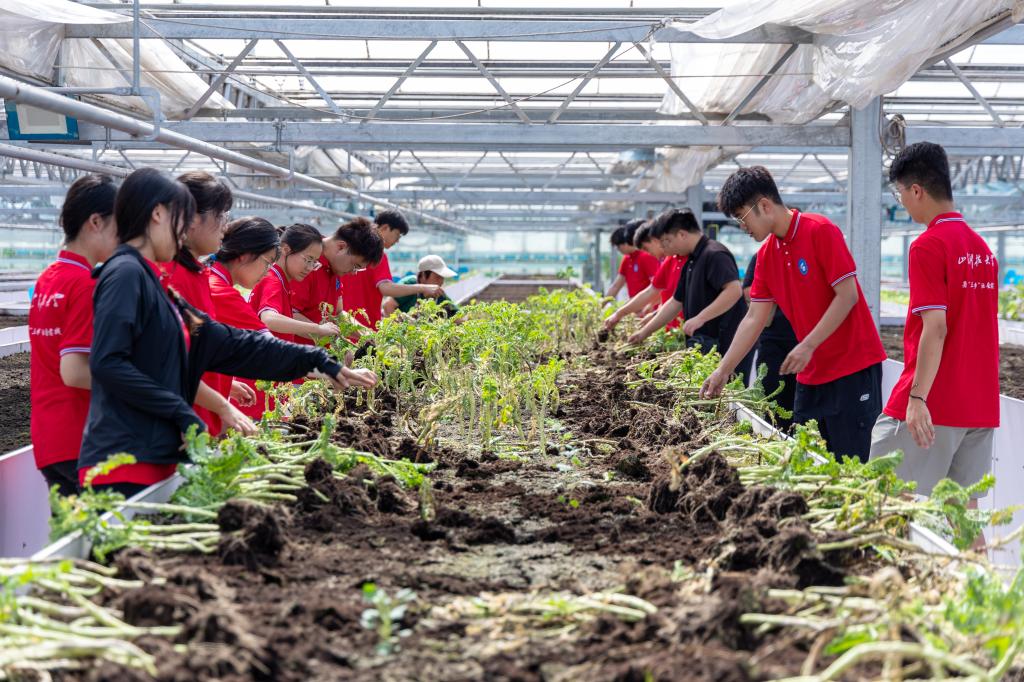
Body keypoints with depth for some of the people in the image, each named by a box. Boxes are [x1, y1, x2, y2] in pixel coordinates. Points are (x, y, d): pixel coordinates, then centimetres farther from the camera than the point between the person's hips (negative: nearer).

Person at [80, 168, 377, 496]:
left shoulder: (151, 284, 20)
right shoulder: (125, 274, -7)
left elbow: (234, 345, 19)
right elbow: (107, 363, -19)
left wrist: (322, 363, 19)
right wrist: (181, 413, -14)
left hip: (155, 460, 9)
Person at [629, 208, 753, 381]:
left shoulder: (714, 254, -11)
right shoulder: (691, 262, 19)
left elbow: (734, 290, -24)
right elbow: (676, 302, 25)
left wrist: (700, 318, -25)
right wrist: (644, 332, 25)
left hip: (727, 345, -9)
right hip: (706, 345, 9)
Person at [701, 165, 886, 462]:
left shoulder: (820, 231, -12)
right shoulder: (766, 254, 9)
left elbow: (847, 295, -16)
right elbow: (755, 319, 11)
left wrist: (808, 346, -19)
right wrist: (723, 370, 7)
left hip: (853, 368, -7)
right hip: (811, 373, 8)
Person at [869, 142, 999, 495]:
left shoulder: (928, 246, -11)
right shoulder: (982, 247, 13)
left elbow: (935, 328, -19)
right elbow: (989, 330, 17)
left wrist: (918, 398, -20)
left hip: (932, 406, -8)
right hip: (980, 407, 8)